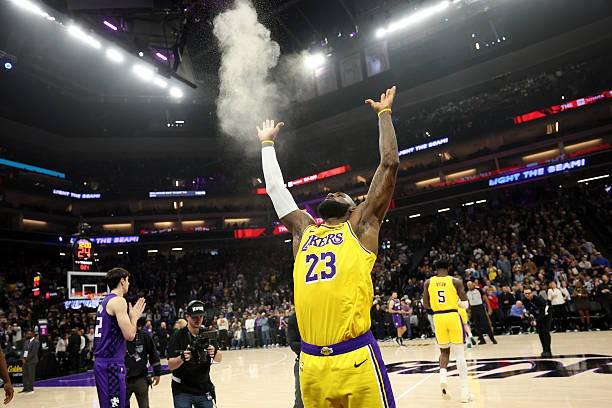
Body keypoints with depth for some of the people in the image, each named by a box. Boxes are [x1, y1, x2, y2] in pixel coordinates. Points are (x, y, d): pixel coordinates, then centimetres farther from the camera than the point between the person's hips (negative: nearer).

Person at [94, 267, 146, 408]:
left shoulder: (105, 301, 16)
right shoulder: (118, 301, -13)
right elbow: (129, 335, -19)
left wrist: (131, 315, 22)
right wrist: (134, 316, -1)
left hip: (102, 362, 10)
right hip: (111, 363, -10)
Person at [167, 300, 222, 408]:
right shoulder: (178, 336, -9)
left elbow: (219, 359, -3)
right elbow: (170, 366, -13)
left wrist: (215, 352, -26)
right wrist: (182, 358, -33)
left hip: (204, 391, 3)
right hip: (182, 391, -3)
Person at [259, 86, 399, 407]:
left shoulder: (361, 226, 9)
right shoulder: (304, 230, 18)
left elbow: (389, 163, 6)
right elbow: (274, 187, 26)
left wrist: (384, 113, 14)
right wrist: (267, 143, 35)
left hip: (356, 358, -4)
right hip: (311, 362, 4)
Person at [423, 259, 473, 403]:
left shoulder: (428, 282, 4)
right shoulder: (455, 281, -2)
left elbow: (426, 305, 5)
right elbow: (465, 304, -4)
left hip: (438, 318, 2)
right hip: (453, 316, -2)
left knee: (444, 351, 19)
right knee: (459, 353, 5)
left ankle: (443, 378, -5)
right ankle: (465, 391, 5)